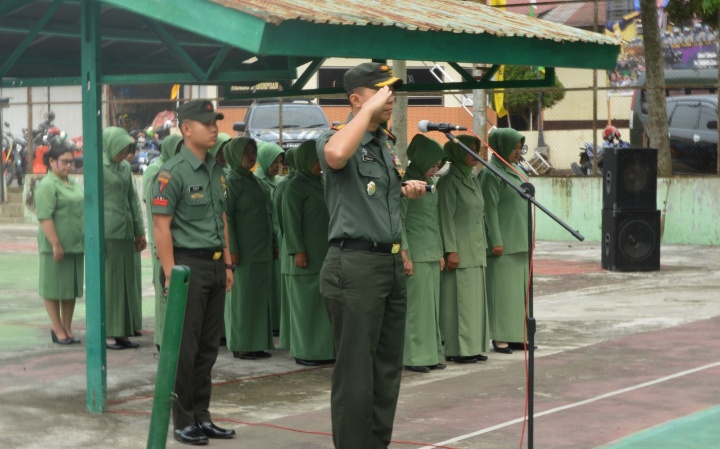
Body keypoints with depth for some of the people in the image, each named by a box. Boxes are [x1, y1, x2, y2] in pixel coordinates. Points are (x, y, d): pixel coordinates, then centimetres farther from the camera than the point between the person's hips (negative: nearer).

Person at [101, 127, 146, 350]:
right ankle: (107, 334, 5)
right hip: (107, 233, -7)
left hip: (125, 233, 7)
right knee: (108, 283, -1)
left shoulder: (125, 167, 13)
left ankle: (122, 332, 14)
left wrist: (139, 232, 14)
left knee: (127, 281, 7)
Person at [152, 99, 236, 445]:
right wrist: (170, 274, -18)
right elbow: (161, 227, -14)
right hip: (187, 264, -8)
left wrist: (227, 264, 15)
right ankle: (183, 422, 7)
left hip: (214, 265, 8)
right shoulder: (172, 173, -11)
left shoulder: (216, 170, 13)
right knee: (185, 348, -2)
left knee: (208, 347, 11)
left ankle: (202, 417, 20)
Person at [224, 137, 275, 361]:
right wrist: (232, 249, -19)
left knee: (260, 296, 9)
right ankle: (240, 346, 4)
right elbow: (226, 217, -15)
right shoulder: (231, 182, -10)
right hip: (244, 250, -8)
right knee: (242, 296, -3)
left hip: (261, 248, 8)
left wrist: (271, 244, 16)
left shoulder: (254, 180, 14)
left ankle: (257, 344, 14)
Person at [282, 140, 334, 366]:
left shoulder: (319, 183, 16)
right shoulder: (296, 186, -7)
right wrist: (297, 251, -19)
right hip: (308, 256, -8)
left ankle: (324, 349, 12)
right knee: (306, 302, -4)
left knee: (324, 302, 8)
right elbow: (291, 221, -12)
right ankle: (305, 352, 1)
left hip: (325, 254, 8)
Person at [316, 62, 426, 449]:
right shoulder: (337, 138, -9)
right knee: (356, 371, -4)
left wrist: (404, 189, 12)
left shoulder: (386, 144, 16)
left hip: (390, 263, 9)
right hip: (355, 264, -8)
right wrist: (370, 109, -26)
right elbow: (335, 156, -36)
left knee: (388, 369, 13)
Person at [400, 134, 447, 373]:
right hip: (416, 254, -8)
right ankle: (413, 356, -2)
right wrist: (405, 255, -16)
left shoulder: (430, 183, 15)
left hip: (431, 253, 8)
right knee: (416, 304, -7)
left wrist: (440, 252, 19)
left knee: (432, 305, 9)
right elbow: (398, 221, -12)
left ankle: (430, 354, 15)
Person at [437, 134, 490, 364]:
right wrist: (451, 250, -17)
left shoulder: (473, 181, 16)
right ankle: (457, 349, -3)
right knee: (459, 298, -7)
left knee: (475, 299, 9)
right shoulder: (449, 182, -8)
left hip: (476, 250, 8)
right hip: (460, 251, -8)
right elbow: (446, 217, -12)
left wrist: (483, 245, 16)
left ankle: (473, 346, 14)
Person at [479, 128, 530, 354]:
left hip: (520, 242, 9)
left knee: (519, 290, 9)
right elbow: (490, 210, -15)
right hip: (503, 244, -9)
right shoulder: (491, 174, -11)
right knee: (502, 289, -6)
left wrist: (527, 239, 19)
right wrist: (496, 241, -19)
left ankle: (516, 335, 14)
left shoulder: (514, 171, 16)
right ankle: (499, 338, -3)